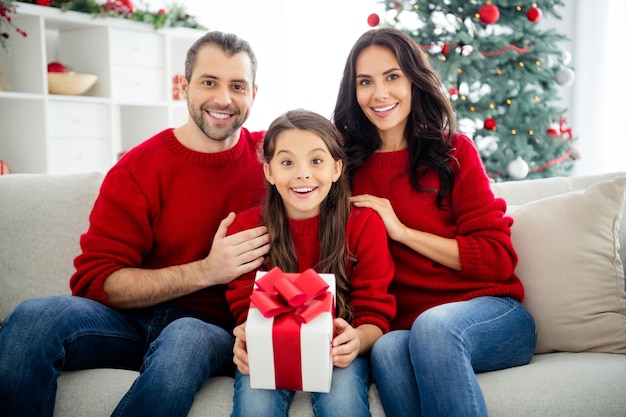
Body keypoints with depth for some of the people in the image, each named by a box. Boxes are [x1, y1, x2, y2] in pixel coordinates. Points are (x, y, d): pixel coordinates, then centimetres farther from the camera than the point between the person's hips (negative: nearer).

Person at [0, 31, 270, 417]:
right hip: (130, 317, 1)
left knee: (187, 338, -37)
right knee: (34, 318, -29)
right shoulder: (137, 170, -2)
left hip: (212, 324, 0)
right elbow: (95, 279, -7)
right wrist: (205, 271, -20)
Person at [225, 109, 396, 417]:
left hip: (336, 354, 0)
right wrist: (245, 340, -27)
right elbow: (246, 309, -2)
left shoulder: (364, 224, -7)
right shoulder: (245, 227, -4)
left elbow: (376, 316, -6)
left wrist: (357, 341, -30)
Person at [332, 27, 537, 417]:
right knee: (386, 349, -33)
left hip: (490, 314, -1)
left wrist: (401, 230, -8)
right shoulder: (351, 166, 8)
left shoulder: (454, 151, 4)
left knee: (433, 325, -34)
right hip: (404, 327, 1)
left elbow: (498, 259, -3)